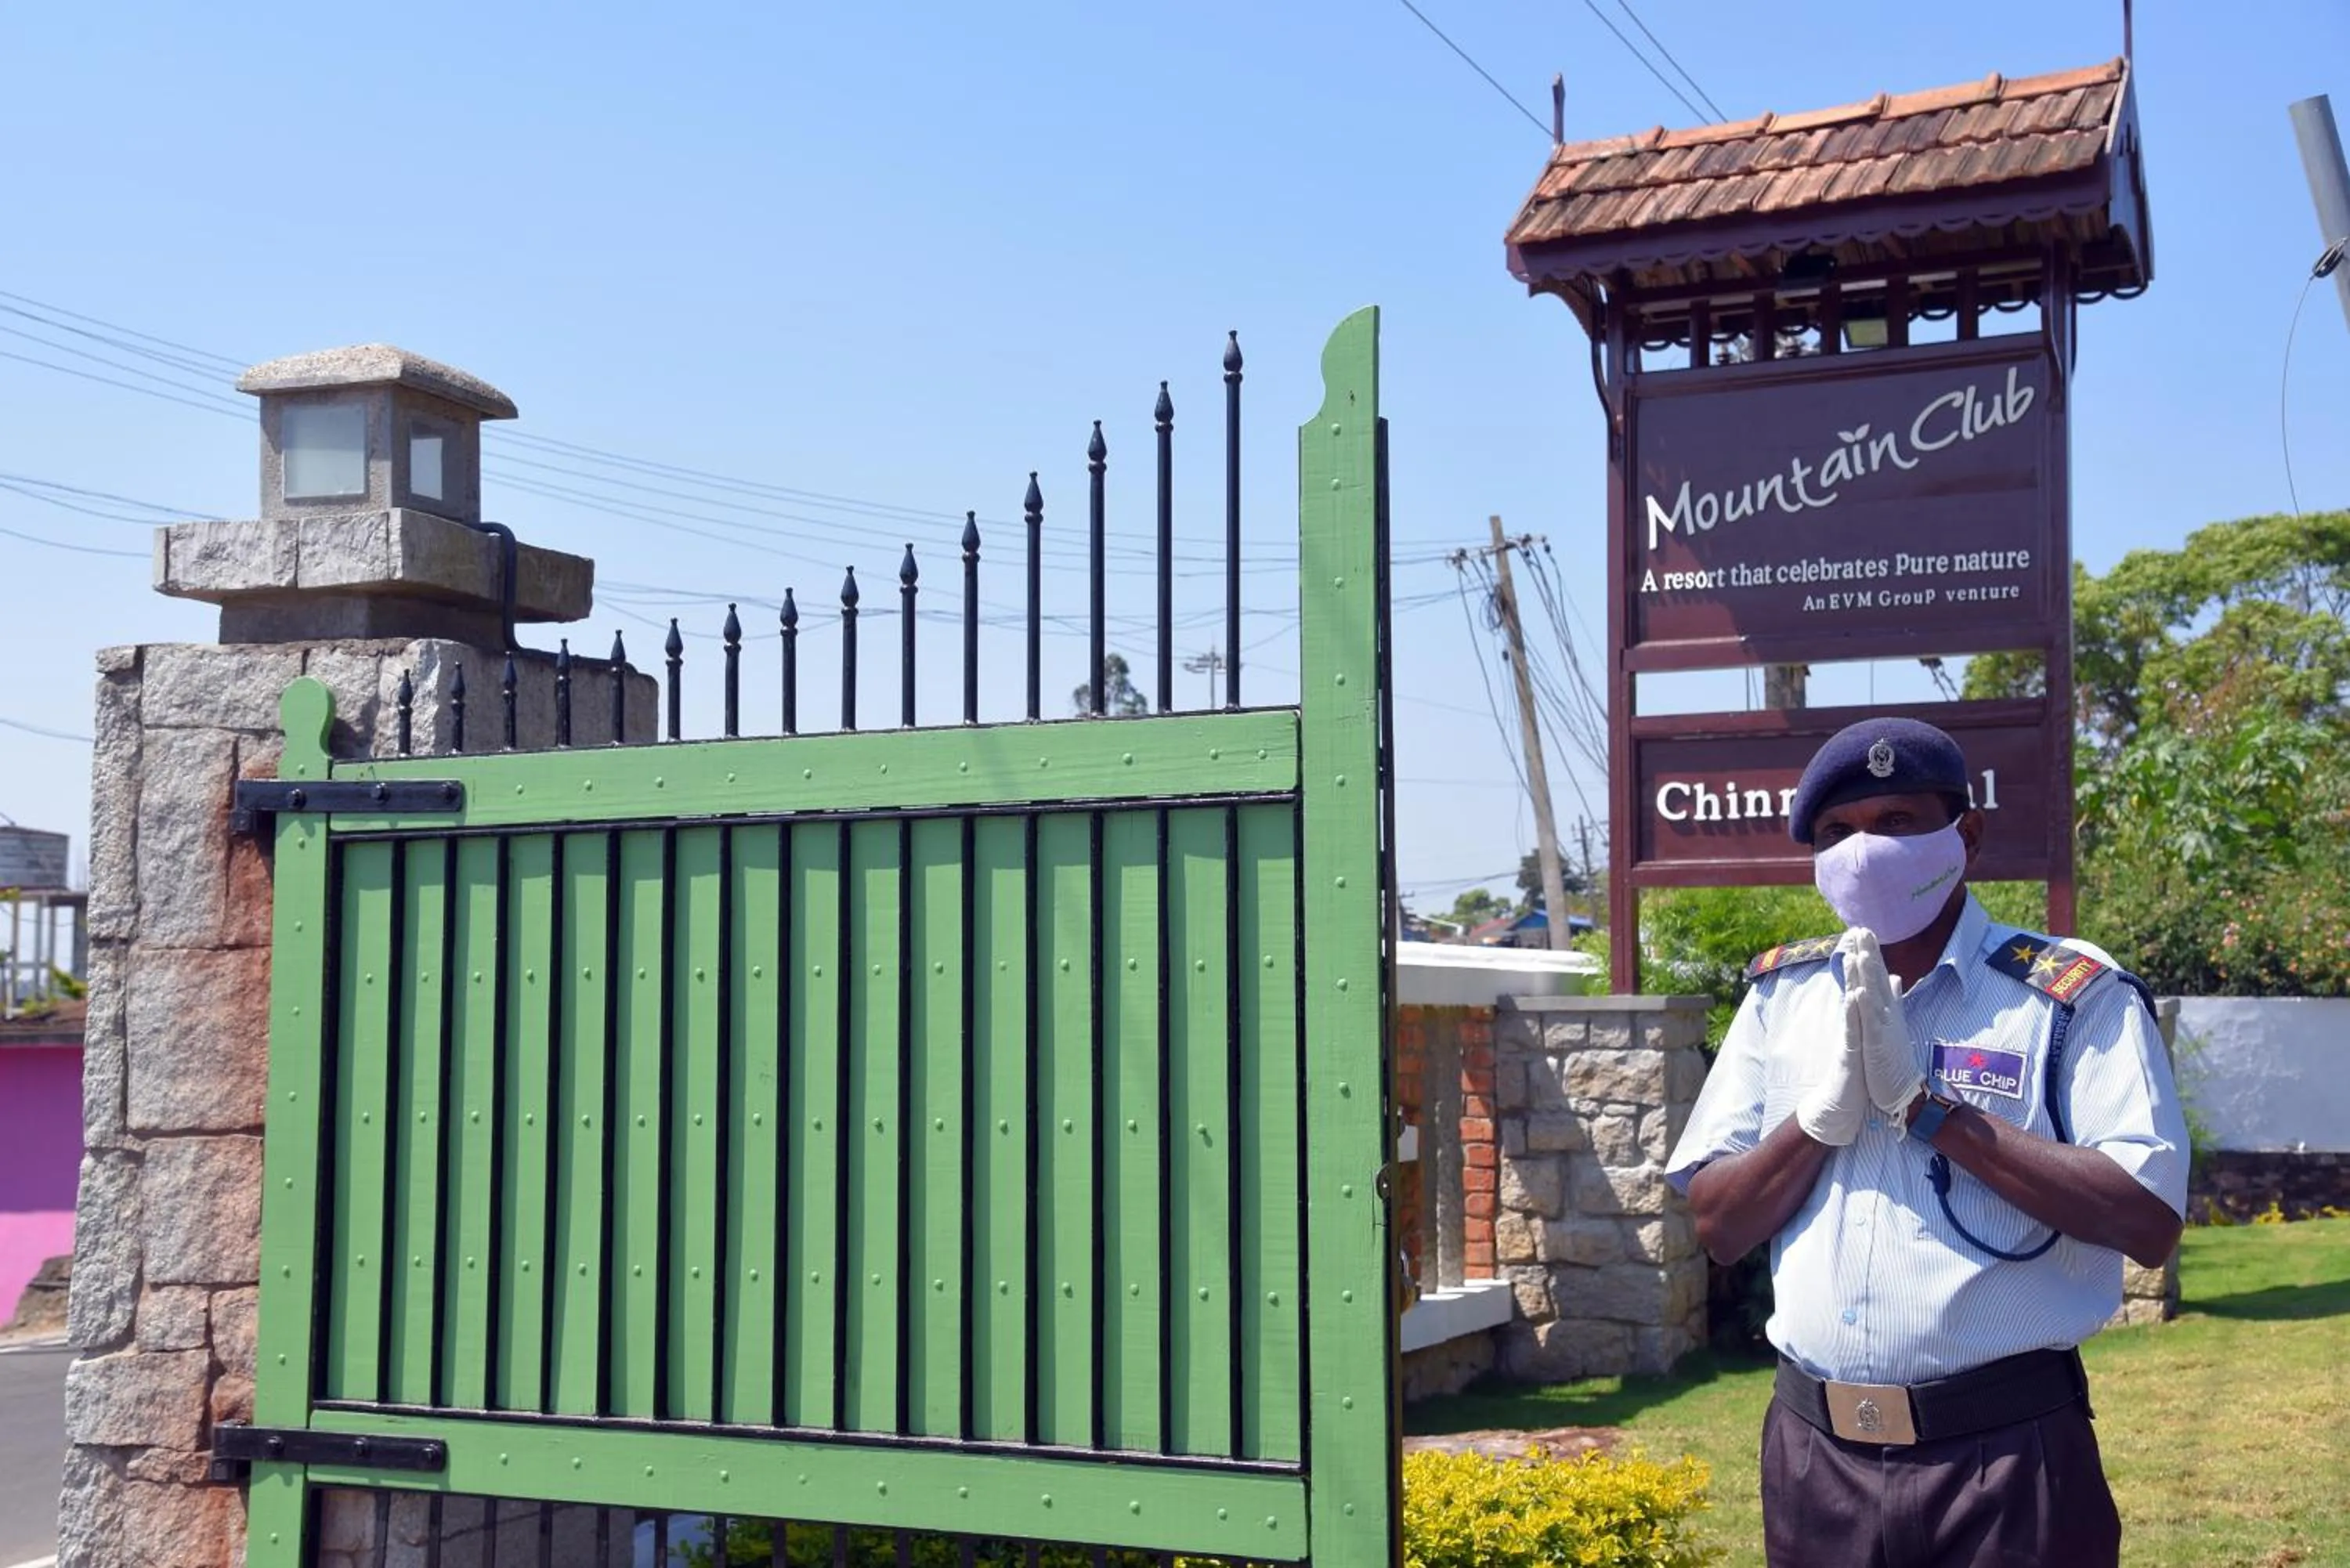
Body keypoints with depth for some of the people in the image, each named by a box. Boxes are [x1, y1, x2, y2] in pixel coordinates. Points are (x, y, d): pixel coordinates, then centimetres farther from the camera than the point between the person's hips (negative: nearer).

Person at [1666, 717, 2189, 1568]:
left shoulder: (2073, 994, -5)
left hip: (2005, 1452, -3)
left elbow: (2150, 1220, -16)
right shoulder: (1781, 994, 6)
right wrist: (1826, 1111, -12)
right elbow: (1718, 1227, 5)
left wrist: (1923, 1105, -18)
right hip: (1814, 1451, 4)